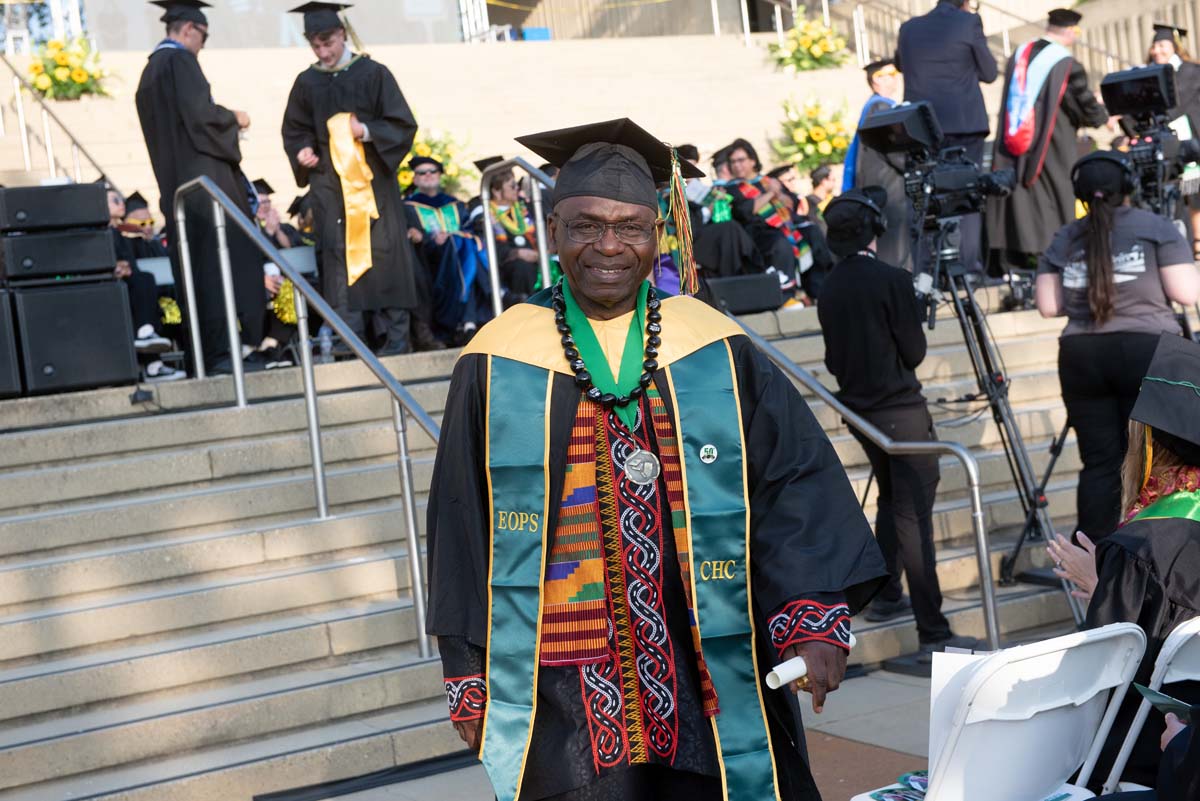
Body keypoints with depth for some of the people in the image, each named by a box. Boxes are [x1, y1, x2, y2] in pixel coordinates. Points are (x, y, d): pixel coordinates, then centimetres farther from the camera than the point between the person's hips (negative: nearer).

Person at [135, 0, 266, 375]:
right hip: (202, 176, -9)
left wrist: (226, 120, 23)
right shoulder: (181, 61, -8)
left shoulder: (151, 69, 20)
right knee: (223, 263, -10)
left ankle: (202, 352, 7)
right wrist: (234, 118, -1)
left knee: (196, 268, 8)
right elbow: (199, 113, -19)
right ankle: (221, 351, -14)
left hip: (175, 183, 9)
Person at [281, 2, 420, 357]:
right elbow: (295, 130, 18)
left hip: (372, 178, -2)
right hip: (329, 183, 2)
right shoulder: (306, 83, 9)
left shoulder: (373, 74, 1)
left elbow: (403, 125, -1)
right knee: (340, 255, -3)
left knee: (383, 253, -4)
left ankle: (395, 336, 0)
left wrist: (368, 131, -16)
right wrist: (303, 150, -3)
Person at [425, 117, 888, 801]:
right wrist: (470, 684, 4)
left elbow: (798, 486, -3)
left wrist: (814, 622, -16)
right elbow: (461, 531, 5)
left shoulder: (720, 354, 2)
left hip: (709, 690, 1)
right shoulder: (495, 369, 1)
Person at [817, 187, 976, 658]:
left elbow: (834, 361, 9)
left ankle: (884, 597, 32)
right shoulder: (892, 281, -15)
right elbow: (914, 352, -10)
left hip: (859, 412, 7)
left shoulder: (829, 289, 5)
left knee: (891, 500, 25)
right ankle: (933, 633, -9)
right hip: (901, 411, -7)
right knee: (914, 517, -8)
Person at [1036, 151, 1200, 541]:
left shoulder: (1064, 239, 10)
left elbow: (1048, 306, 8)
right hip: (1147, 353, -3)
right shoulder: (1155, 227, 1)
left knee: (1099, 463, 5)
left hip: (1081, 358, 3)